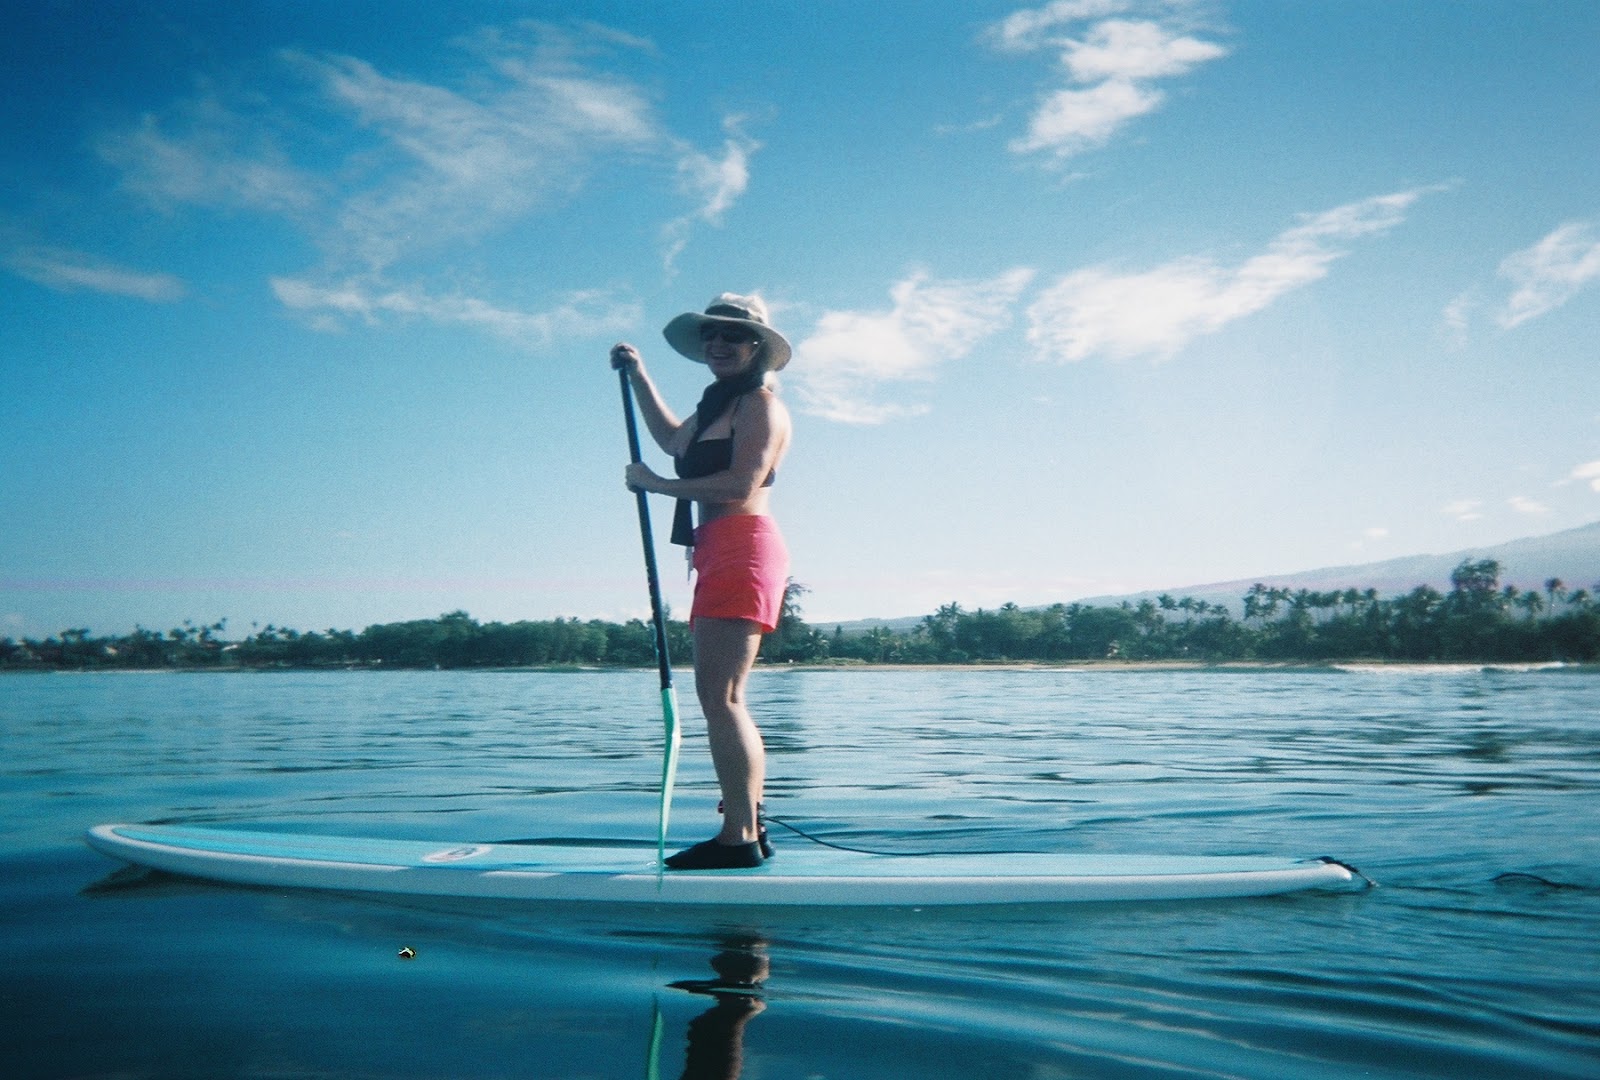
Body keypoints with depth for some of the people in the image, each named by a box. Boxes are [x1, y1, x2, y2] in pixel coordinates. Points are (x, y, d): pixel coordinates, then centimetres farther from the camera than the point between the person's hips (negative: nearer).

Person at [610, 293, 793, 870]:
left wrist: (659, 485, -9)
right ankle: (748, 829, 15)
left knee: (720, 696, -16)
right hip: (721, 554, 10)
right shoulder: (720, 403, 25)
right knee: (720, 697, 10)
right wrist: (638, 376, 40)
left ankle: (739, 838, -15)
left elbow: (742, 482, -17)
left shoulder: (759, 401, -4)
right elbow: (673, 440, 43)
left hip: (742, 547, -10)